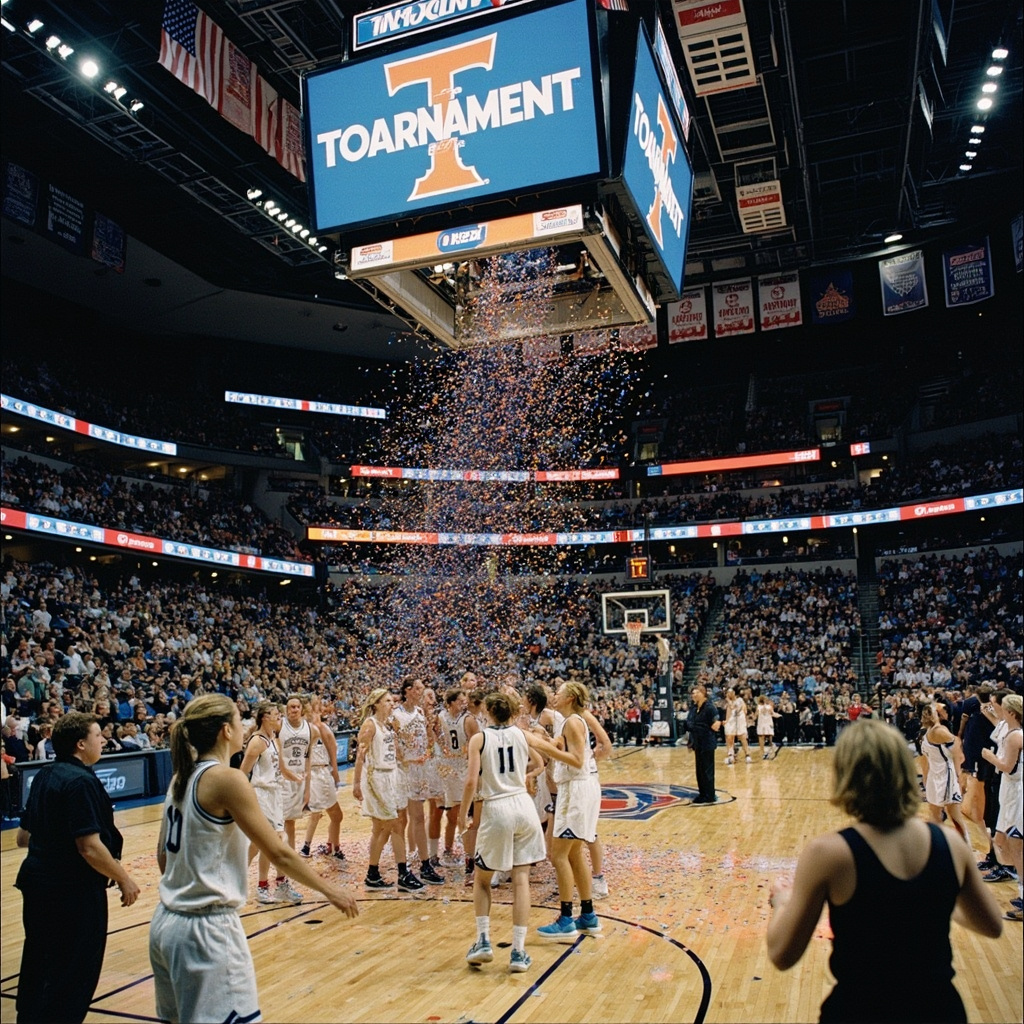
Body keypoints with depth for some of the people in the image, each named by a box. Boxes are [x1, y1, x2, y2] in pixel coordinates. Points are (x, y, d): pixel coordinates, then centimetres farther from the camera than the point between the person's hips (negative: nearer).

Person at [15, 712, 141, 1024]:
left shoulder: (44, 777, 7)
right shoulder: (80, 781, -21)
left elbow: (23, 837, 17)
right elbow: (90, 848, -24)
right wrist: (124, 880, -13)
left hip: (37, 884, 9)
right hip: (74, 892, -9)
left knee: (37, 969, 21)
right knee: (74, 975, 4)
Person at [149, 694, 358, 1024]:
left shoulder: (181, 777, 6)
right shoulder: (226, 778, -18)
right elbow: (278, 852, -15)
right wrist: (329, 890, -4)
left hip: (166, 922, 9)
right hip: (207, 930, -9)